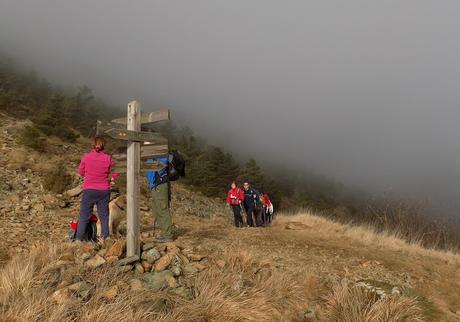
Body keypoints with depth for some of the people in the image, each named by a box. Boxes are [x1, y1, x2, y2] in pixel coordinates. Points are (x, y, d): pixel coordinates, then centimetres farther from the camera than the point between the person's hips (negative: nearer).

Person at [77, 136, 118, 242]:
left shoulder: (86, 157, -7)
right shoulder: (108, 158, -7)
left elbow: (81, 172, 6)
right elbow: (116, 174, 0)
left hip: (89, 190, 0)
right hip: (104, 190, 1)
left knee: (84, 215, 8)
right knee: (104, 215, 11)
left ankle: (79, 239, 11)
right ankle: (105, 237, 14)